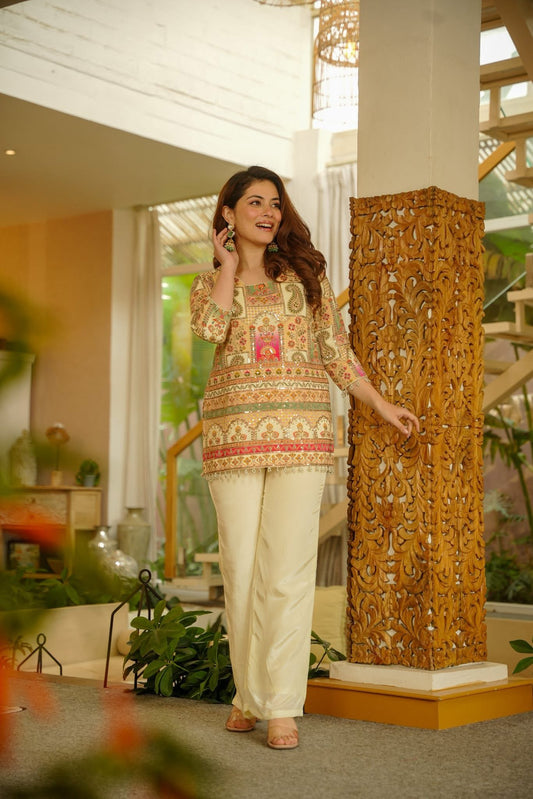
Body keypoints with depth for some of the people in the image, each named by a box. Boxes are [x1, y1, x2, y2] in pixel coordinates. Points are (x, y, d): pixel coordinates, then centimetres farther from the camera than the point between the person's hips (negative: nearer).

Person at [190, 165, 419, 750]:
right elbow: (210, 327, -9)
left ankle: (283, 706, -4)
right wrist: (229, 265, 3)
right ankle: (248, 694, 14)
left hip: (300, 434, 0)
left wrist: (380, 404, 11)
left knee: (288, 570, -7)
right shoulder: (209, 281, 14)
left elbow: (335, 349, 16)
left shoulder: (306, 273, 15)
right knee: (240, 570, 1)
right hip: (234, 435, 1)